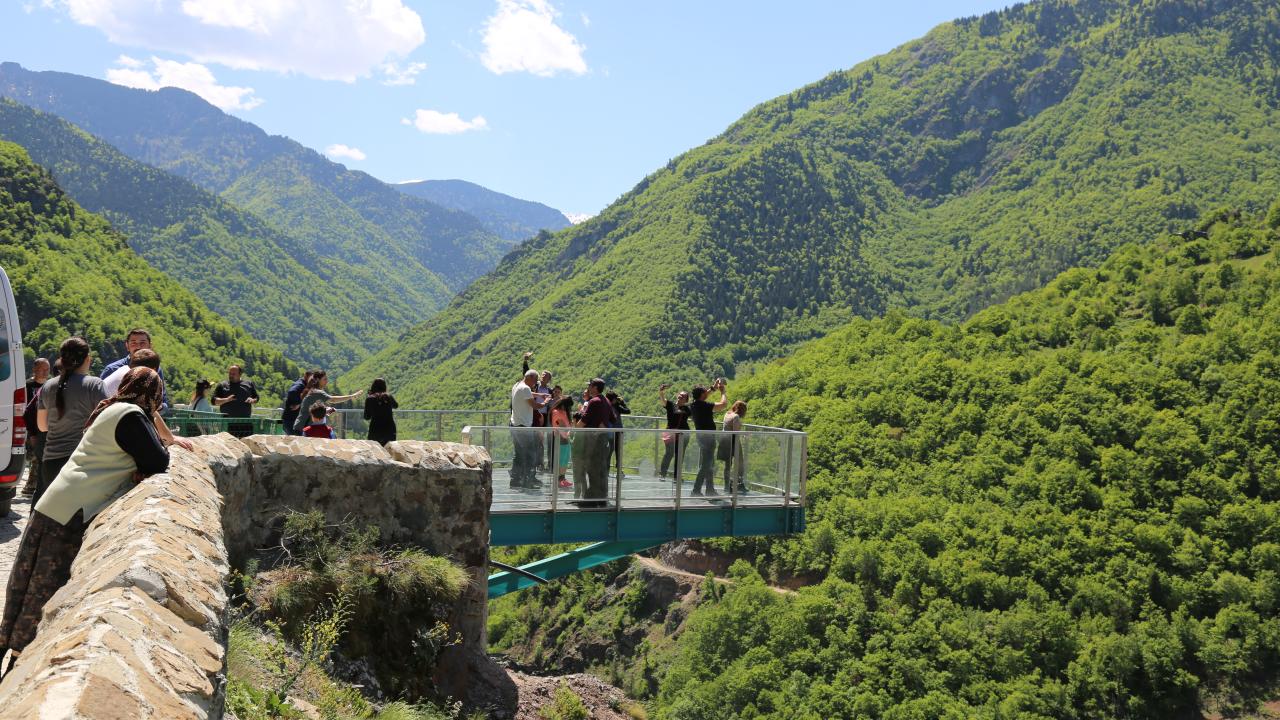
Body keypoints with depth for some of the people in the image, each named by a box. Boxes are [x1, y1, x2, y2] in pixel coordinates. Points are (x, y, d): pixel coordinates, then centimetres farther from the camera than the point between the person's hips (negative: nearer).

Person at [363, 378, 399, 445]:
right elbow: (396, 406, 21)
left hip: (375, 430, -2)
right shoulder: (388, 396, 0)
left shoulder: (369, 399, -6)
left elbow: (367, 417, 3)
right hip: (389, 429, 2)